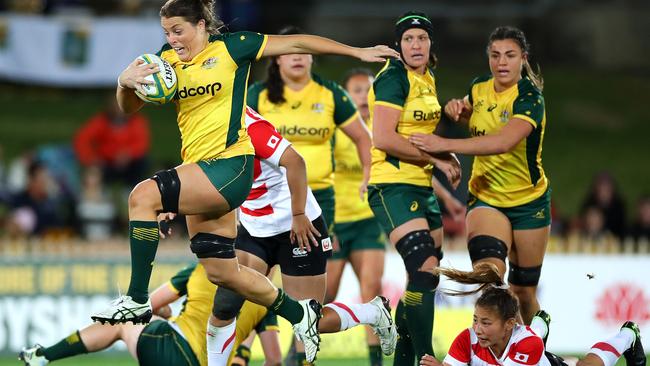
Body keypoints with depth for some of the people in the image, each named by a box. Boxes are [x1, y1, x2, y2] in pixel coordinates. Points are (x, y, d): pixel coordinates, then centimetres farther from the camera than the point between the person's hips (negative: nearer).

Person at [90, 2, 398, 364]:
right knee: (222, 272, 14)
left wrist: (357, 52, 3)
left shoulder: (231, 48, -3)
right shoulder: (167, 61, 11)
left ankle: (137, 299, -21)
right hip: (201, 171, 8)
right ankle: (301, 315, 33)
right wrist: (125, 83, -17)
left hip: (229, 164, -8)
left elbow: (294, 43, 2)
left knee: (144, 196, -26)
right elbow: (129, 107, 7)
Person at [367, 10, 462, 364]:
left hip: (421, 186, 9)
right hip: (393, 186, -9)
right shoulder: (394, 78, -12)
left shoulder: (427, 79, 13)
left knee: (426, 275, 11)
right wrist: (436, 158, -15)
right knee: (424, 269, -19)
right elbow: (383, 139, -21)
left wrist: (447, 157, 6)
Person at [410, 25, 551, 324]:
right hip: (485, 196, 3)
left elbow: (504, 142, -38)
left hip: (529, 200, -3)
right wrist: (456, 107, -1)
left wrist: (445, 145, -43)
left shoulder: (530, 98, -20)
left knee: (523, 290, 7)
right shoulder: (479, 87, -1)